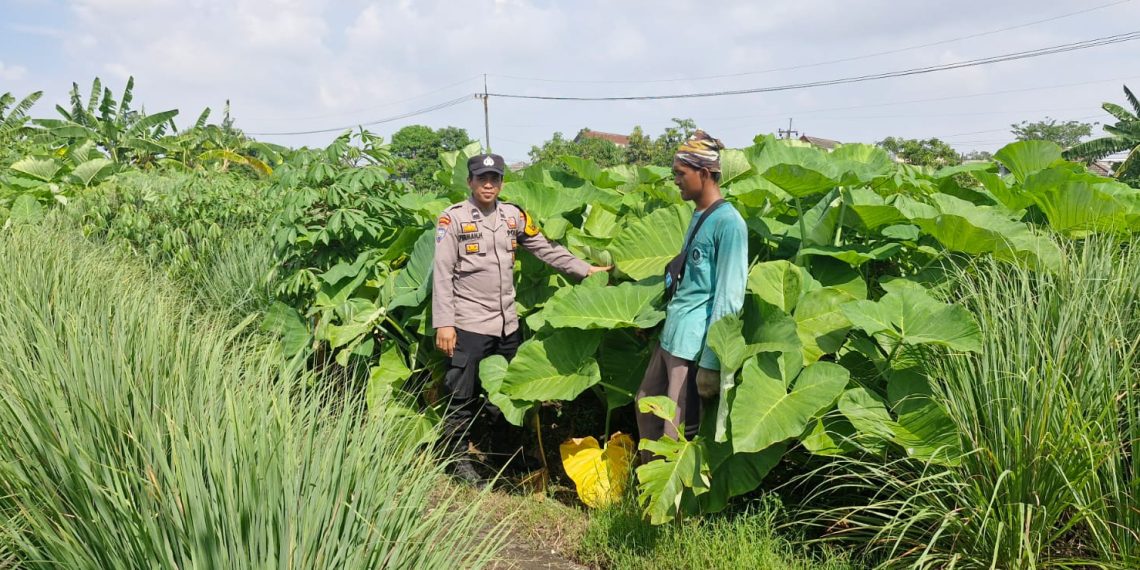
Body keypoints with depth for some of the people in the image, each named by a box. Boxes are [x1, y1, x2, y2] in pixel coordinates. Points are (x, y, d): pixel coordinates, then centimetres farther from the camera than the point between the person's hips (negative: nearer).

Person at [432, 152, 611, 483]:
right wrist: (443, 323, -15)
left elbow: (547, 249, 14)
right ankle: (459, 456, 19)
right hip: (468, 325, -5)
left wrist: (585, 270, 9)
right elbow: (442, 275, -10)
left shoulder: (513, 216, 7)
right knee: (462, 397, 3)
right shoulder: (453, 218, -7)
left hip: (507, 323, 6)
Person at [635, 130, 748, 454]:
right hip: (670, 335, 9)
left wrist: (712, 361, -19)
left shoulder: (728, 222, -15)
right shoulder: (698, 215, 12)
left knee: (676, 434, -1)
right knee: (646, 408, 20)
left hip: (694, 343, -9)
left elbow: (728, 299, -18)